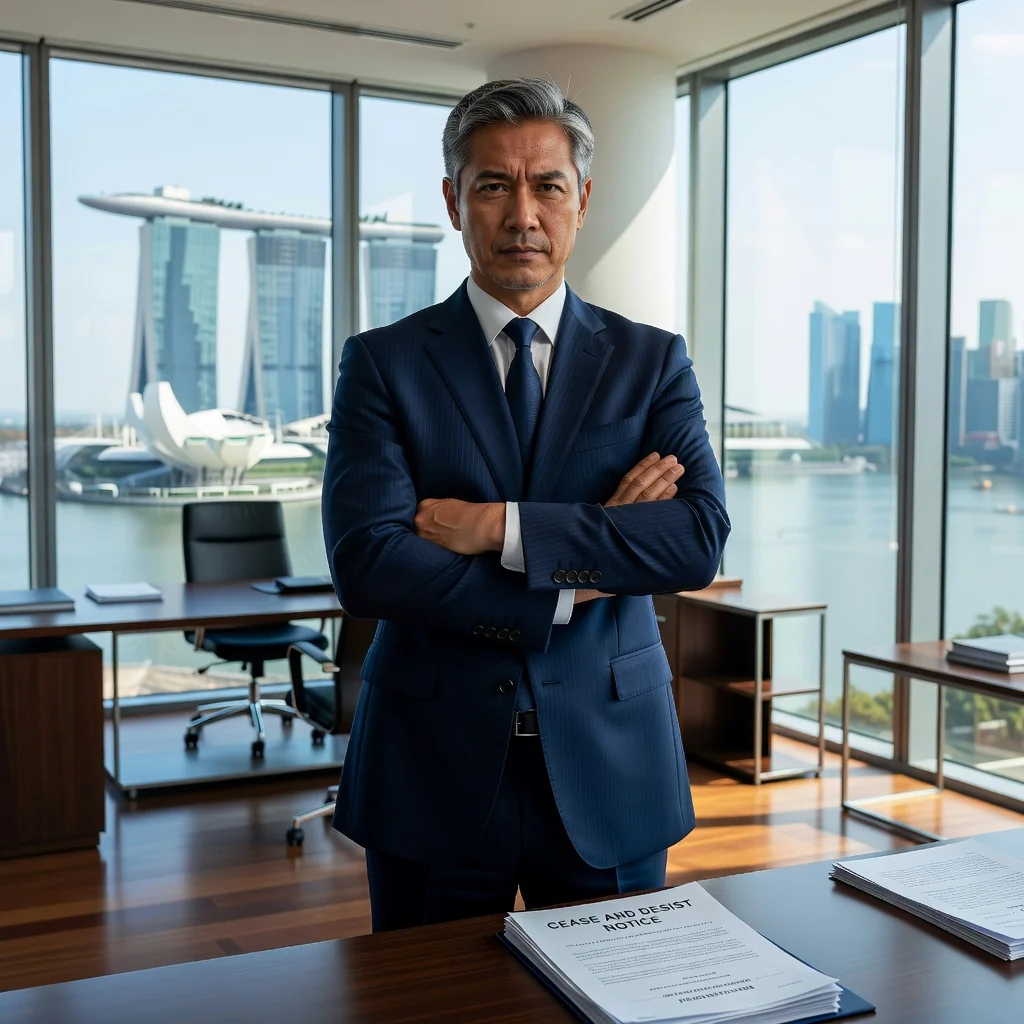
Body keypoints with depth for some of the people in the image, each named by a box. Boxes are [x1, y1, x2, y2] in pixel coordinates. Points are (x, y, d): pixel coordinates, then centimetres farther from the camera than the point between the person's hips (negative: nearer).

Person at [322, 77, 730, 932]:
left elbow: (700, 540, -11)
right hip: (433, 768, -1)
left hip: (608, 767, 1)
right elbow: (366, 564, -13)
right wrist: (575, 581, -14)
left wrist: (501, 528, -18)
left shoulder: (652, 362, 4)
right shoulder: (383, 364, 0)